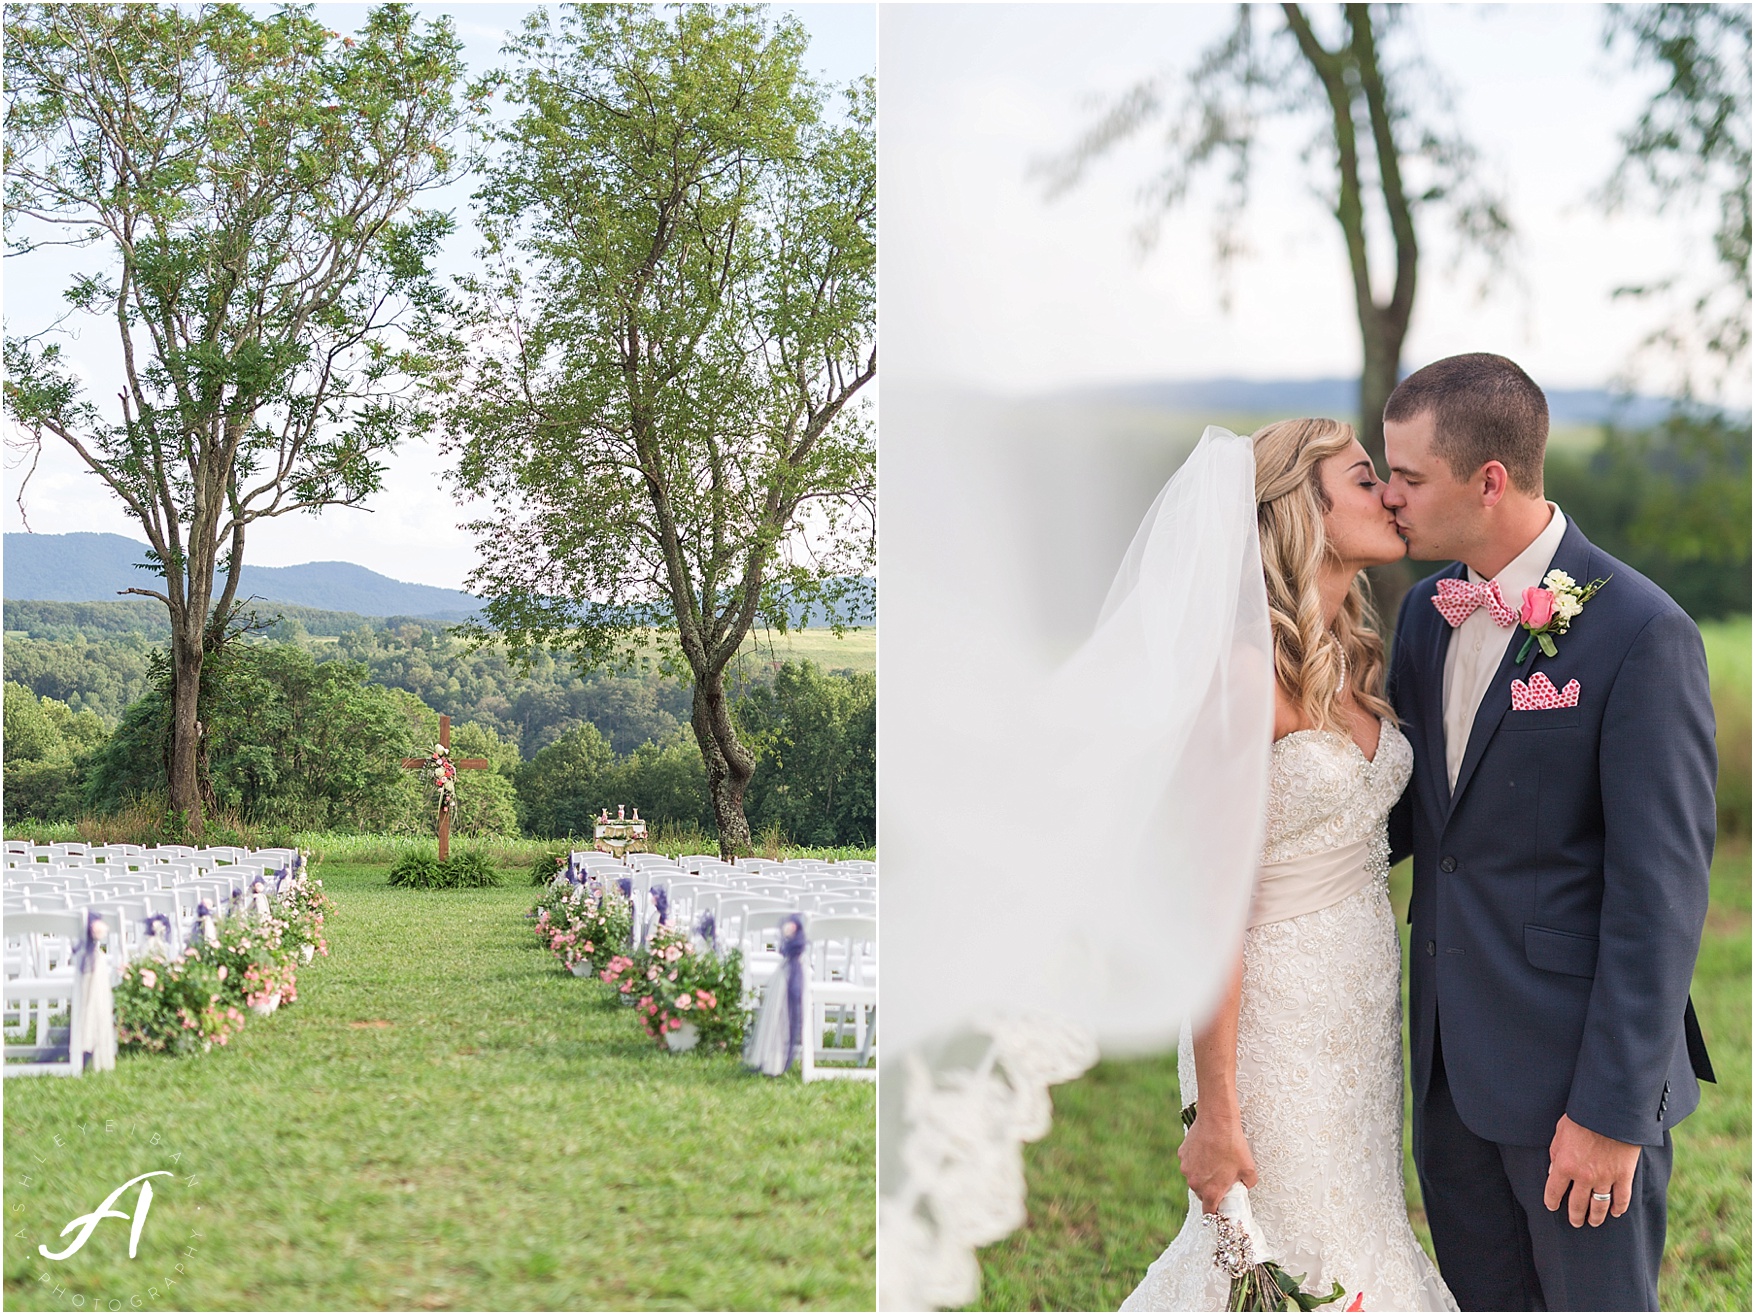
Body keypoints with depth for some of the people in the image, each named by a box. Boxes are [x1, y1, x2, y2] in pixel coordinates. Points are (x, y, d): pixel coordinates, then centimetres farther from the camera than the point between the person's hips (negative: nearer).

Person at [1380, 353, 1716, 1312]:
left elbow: (1662, 889, -17)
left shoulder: (1641, 634, -16)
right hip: (1452, 1056, 7)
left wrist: (1614, 1107, -18)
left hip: (1580, 1065, -7)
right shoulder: (1428, 611, 6)